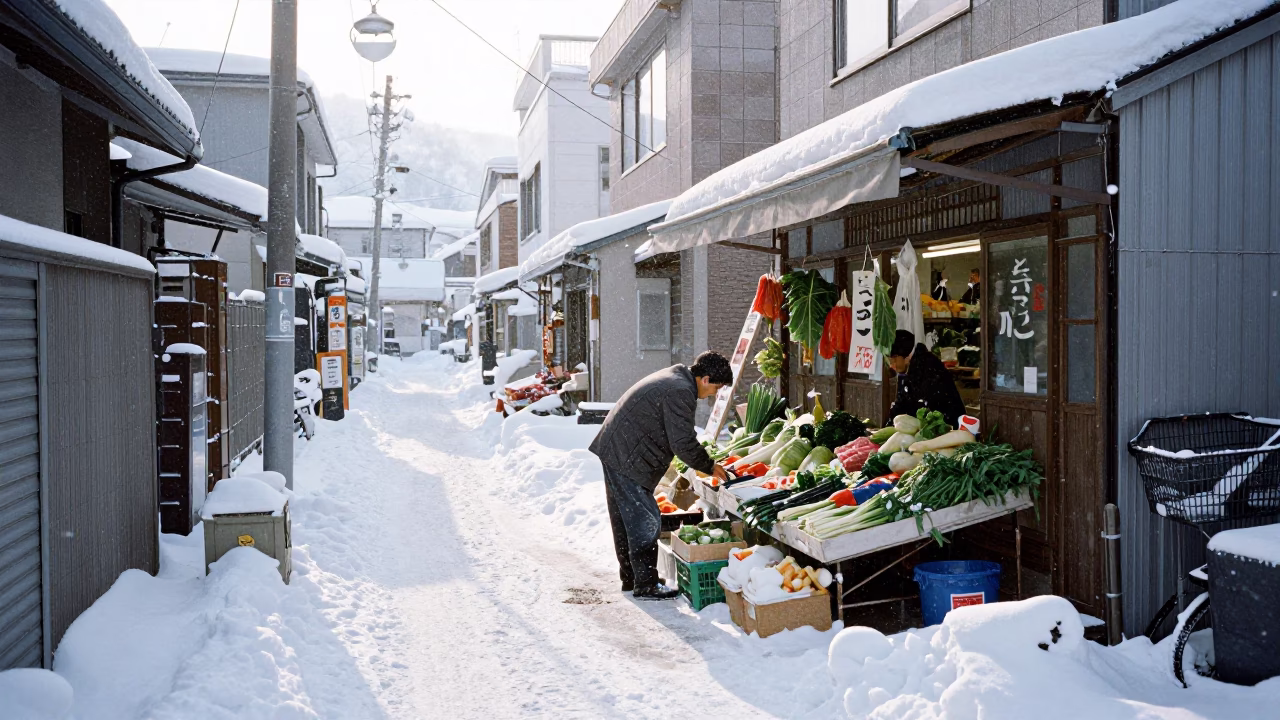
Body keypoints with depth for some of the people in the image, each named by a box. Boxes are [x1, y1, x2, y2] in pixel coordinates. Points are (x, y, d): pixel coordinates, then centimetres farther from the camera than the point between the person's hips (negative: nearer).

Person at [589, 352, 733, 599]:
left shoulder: (673, 377, 15)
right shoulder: (680, 392, -19)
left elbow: (680, 437, 23)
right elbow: (683, 443, -21)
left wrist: (705, 463, 18)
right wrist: (710, 467, -7)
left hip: (613, 451, 11)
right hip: (627, 460, -11)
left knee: (625, 519, 18)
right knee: (645, 521, -5)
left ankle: (630, 577, 29)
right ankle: (646, 586, 2)